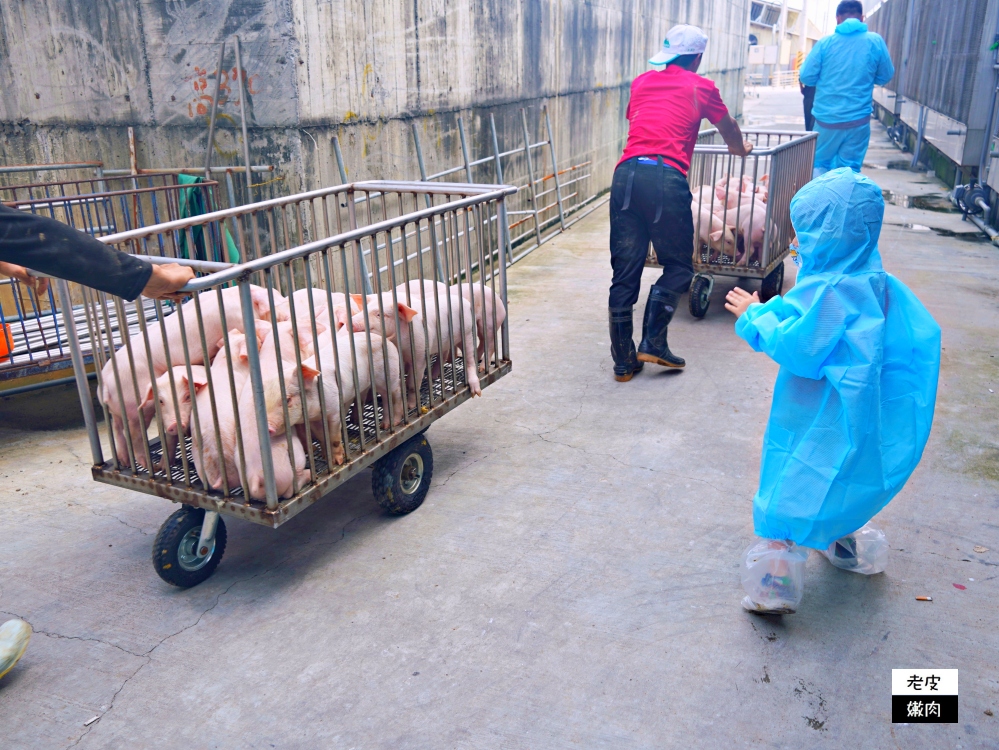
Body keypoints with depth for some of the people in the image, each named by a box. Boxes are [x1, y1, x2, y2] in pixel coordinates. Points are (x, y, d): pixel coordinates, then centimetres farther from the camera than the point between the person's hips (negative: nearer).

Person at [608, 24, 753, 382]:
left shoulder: (642, 82, 25)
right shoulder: (701, 87, 15)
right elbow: (729, 131, 31)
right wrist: (741, 149, 53)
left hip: (626, 174, 4)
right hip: (666, 176, -4)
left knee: (625, 272, 5)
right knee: (678, 266, 10)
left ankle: (623, 360, 8)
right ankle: (653, 342, 0)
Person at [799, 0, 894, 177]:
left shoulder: (825, 42, -4)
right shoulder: (875, 41, -1)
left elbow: (806, 77, -1)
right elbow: (885, 76, 9)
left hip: (827, 118, 0)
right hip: (858, 119, 1)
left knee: (820, 166, 14)